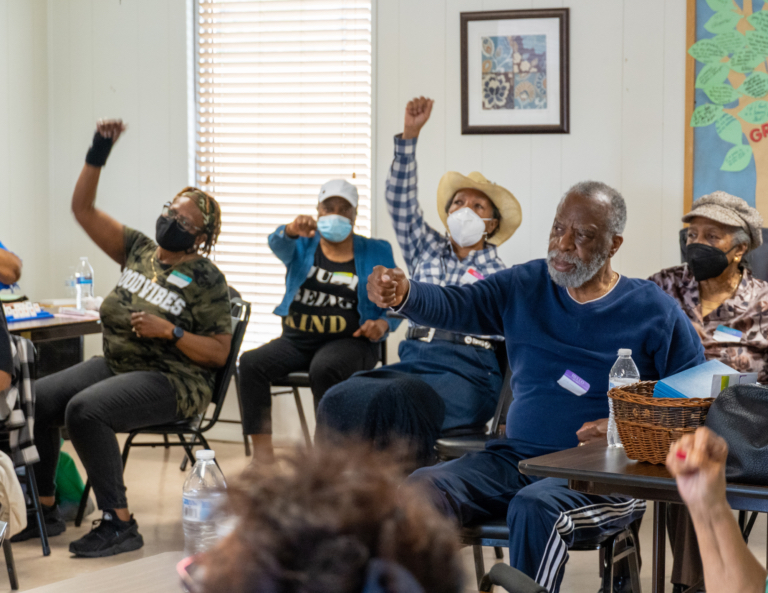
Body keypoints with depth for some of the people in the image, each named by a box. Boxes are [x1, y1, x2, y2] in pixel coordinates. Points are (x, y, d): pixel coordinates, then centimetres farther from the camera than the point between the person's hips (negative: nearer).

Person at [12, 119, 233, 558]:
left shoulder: (206, 280, -7)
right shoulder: (138, 250, 9)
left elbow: (219, 353, -10)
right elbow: (84, 210, 8)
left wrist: (169, 332, -22)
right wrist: (98, 154, -2)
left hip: (172, 382, -7)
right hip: (115, 365, 7)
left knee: (84, 410, -32)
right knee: (37, 400, -12)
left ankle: (120, 524, -26)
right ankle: (45, 510, 1)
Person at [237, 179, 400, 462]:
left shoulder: (376, 253, 9)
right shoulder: (303, 245, 11)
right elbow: (278, 244, -14)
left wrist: (382, 325, -16)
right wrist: (292, 230, -39)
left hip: (350, 342, -3)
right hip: (297, 340, 3)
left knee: (324, 369, -37)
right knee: (251, 362, -24)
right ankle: (262, 456, -24)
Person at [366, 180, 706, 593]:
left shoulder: (654, 312, 2)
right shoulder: (526, 286, 13)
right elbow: (451, 306, -1)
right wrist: (402, 294, -23)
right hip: (515, 456, 4)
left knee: (535, 508, -36)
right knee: (421, 488, -20)